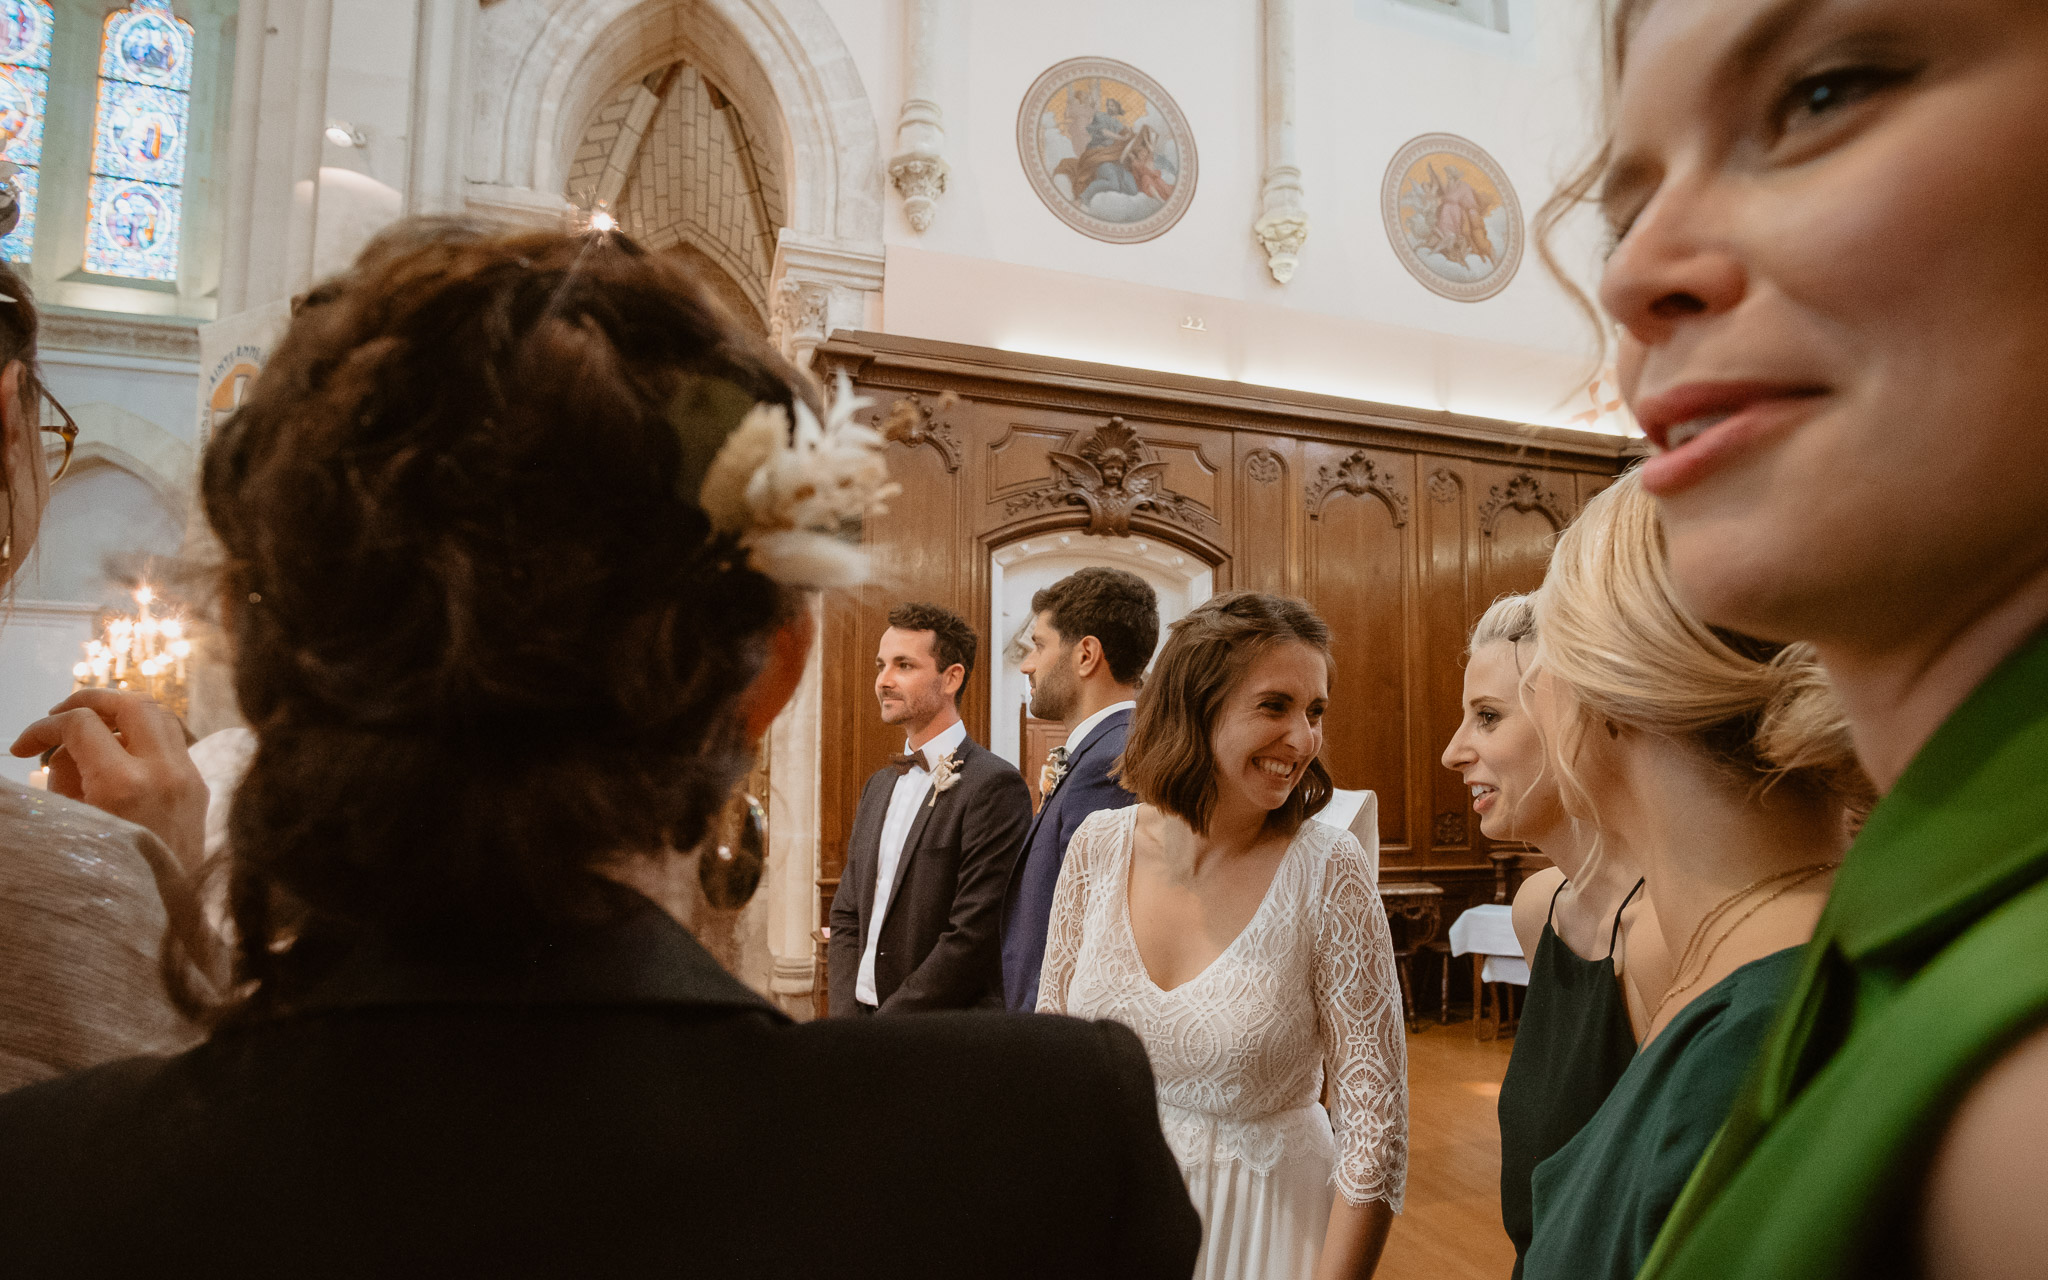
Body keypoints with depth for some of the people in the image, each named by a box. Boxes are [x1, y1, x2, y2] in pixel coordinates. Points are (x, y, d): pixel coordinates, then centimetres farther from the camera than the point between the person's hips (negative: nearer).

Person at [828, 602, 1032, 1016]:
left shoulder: (995, 785, -15)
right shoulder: (879, 786, 11)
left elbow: (974, 938, -19)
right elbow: (847, 915, 12)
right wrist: (846, 1017, -1)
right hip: (863, 1012, 6)